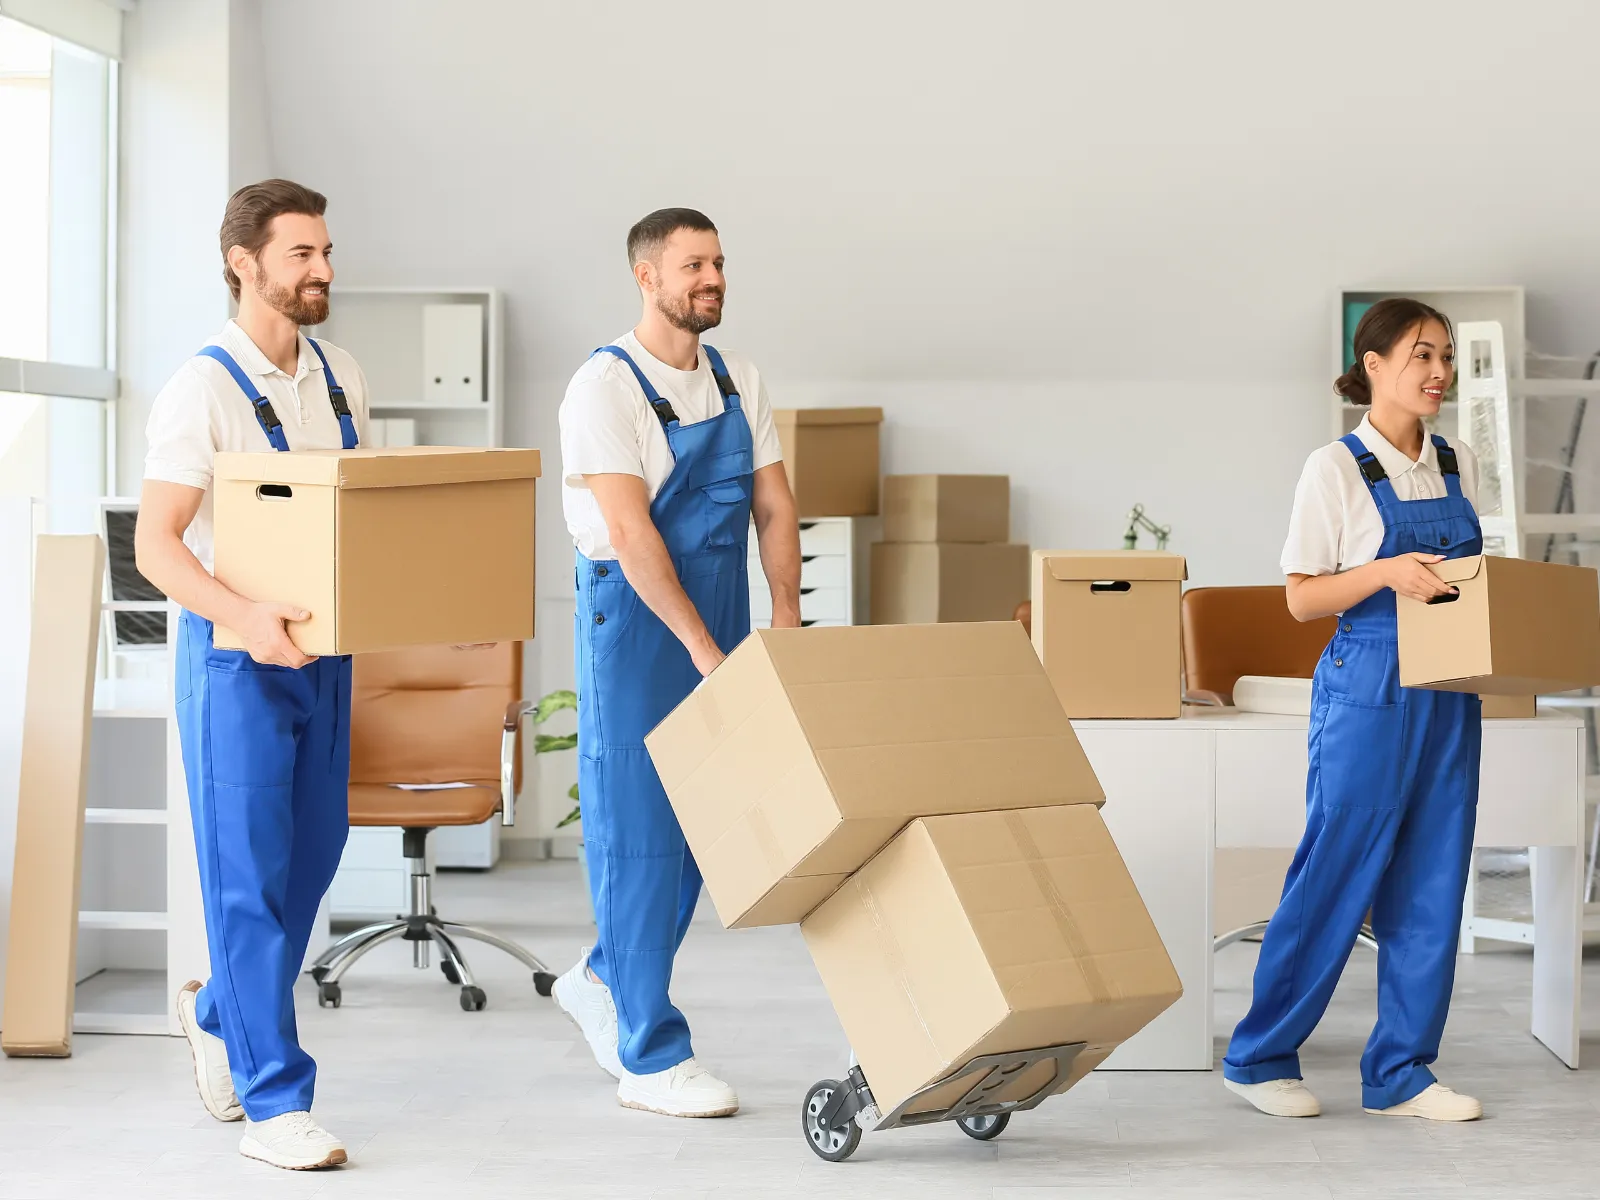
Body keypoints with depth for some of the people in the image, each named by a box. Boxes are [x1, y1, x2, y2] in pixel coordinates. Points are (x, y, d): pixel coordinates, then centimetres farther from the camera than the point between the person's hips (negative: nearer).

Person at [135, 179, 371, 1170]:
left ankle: (221, 1012, 38)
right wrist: (245, 616, -34)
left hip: (325, 651, 7)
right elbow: (156, 543, -18)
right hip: (237, 655, -7)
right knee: (251, 875, -4)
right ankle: (274, 1103, 2)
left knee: (312, 856, 14)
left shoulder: (341, 379, 9)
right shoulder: (203, 389, -12)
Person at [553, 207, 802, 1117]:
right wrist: (701, 648, -24)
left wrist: (787, 618, -7)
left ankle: (603, 981, 34)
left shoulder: (740, 384, 9)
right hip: (638, 620, -7)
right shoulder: (607, 387, -13)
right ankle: (652, 1056, 5)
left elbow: (775, 506, 7)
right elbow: (630, 532, -20)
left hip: (720, 625, 7)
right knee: (639, 832, -2)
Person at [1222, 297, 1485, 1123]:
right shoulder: (1336, 468, -7)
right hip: (1368, 690, -6)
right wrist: (1387, 572, -22)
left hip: (1449, 695, 6)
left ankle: (1400, 1072, 14)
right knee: (1335, 878, -2)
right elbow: (1303, 598, -8)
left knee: (1431, 883, 6)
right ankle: (1258, 1058, 12)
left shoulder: (1457, 465, 11)